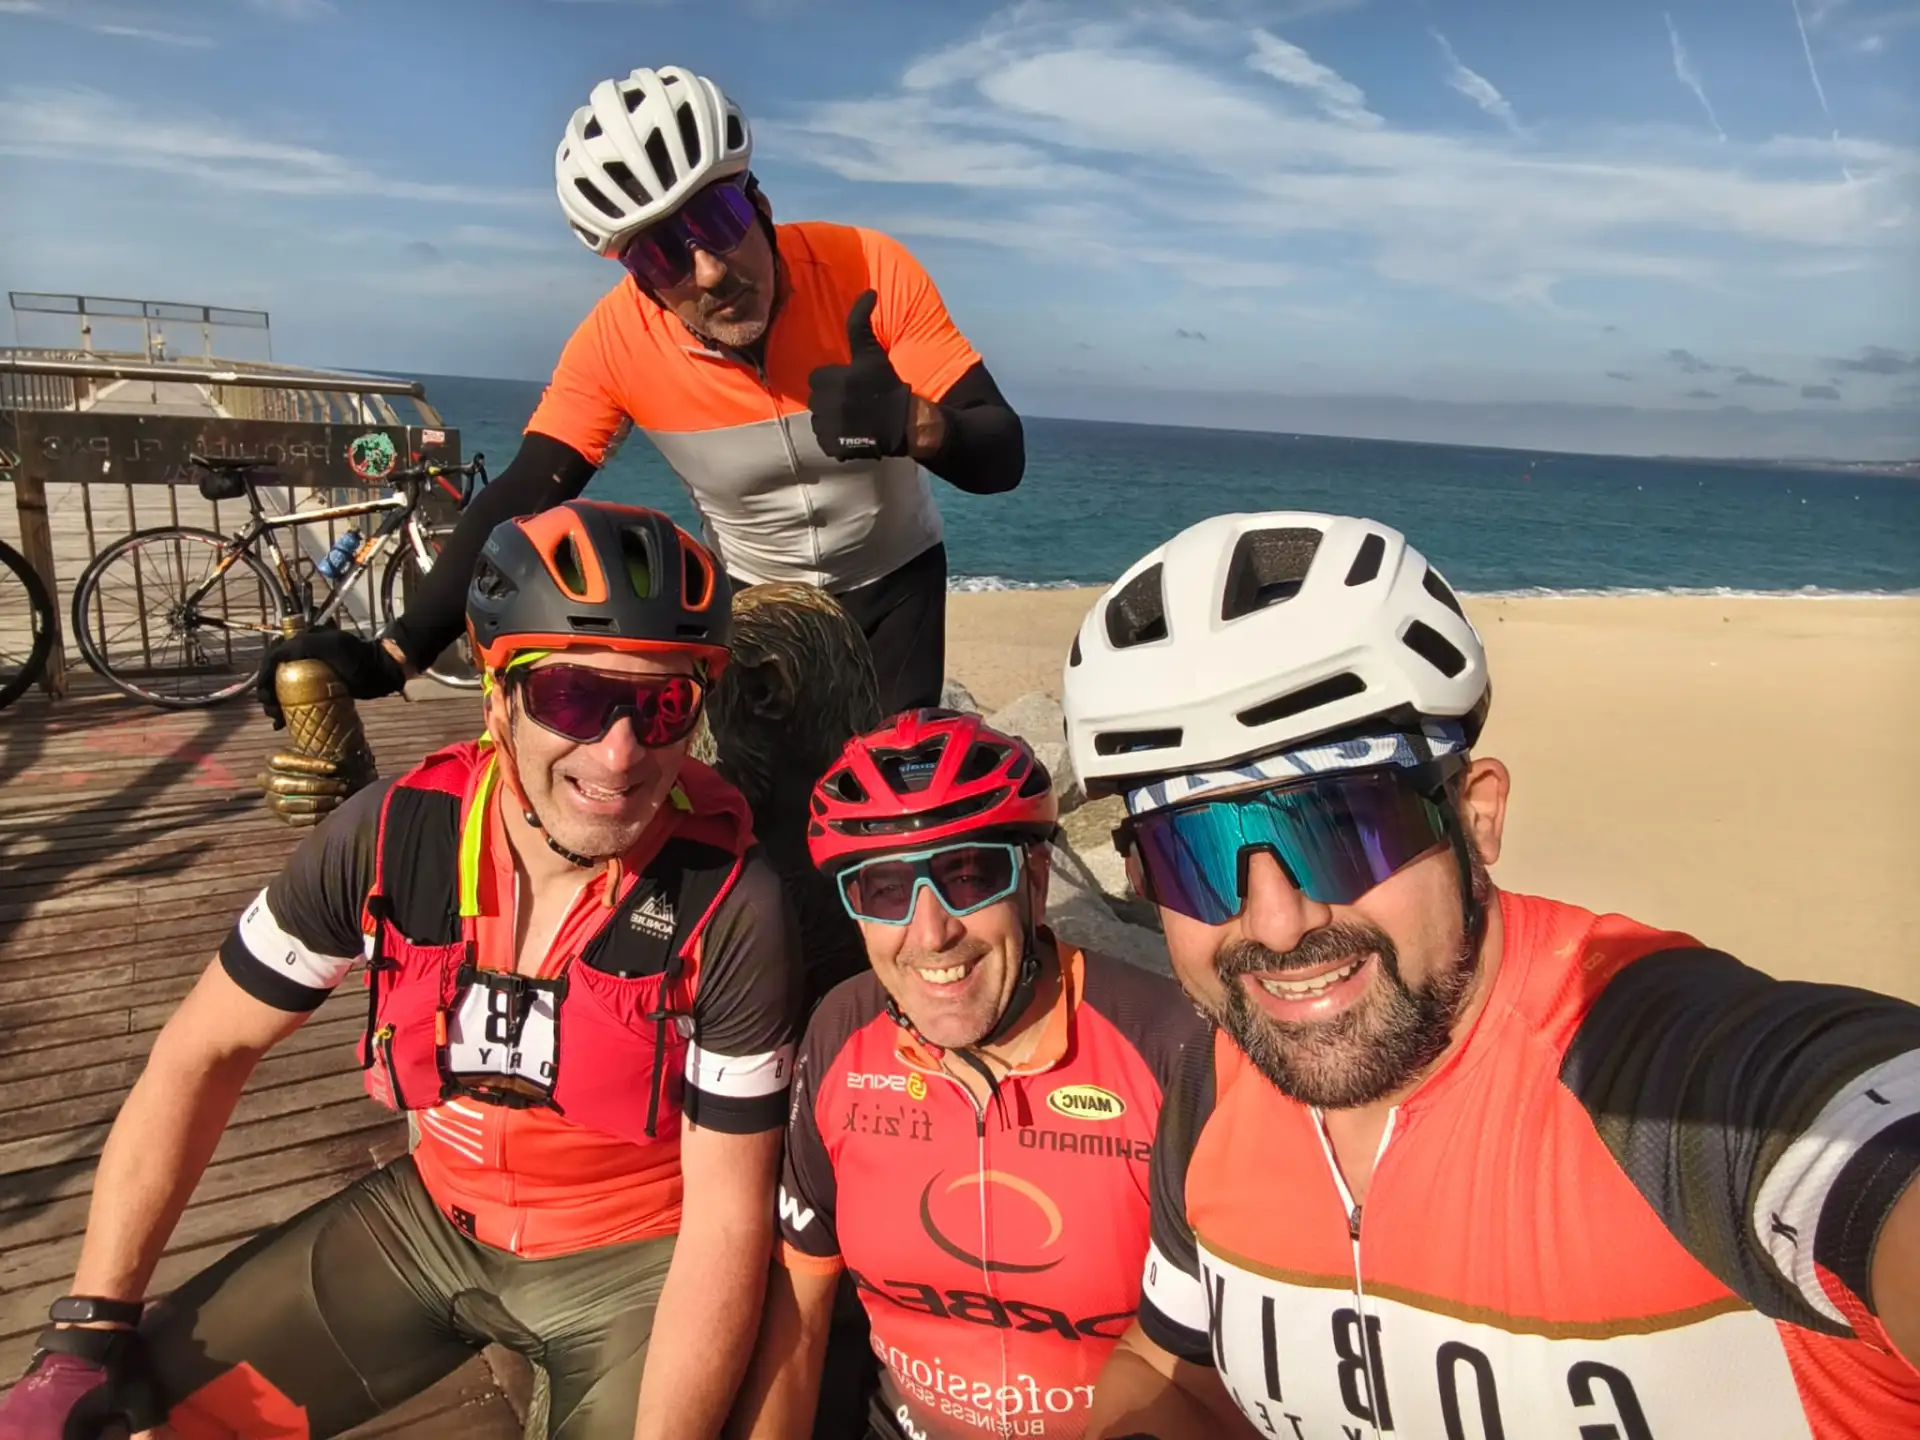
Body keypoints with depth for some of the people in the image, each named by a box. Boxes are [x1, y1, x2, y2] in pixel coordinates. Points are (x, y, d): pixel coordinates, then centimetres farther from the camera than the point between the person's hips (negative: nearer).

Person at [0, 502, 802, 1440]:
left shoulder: (733, 909, -25)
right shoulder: (395, 833, -17)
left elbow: (728, 1217, -19)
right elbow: (203, 1052, -5)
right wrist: (89, 1326, -7)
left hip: (639, 1257, -2)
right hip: (432, 1217, 3)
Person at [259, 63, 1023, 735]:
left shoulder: (868, 269, -25)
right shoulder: (617, 340, -22)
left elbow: (1002, 456, -25)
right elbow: (522, 500, -22)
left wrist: (909, 424, -48)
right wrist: (393, 656, -33)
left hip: (891, 584, 0)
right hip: (747, 596, 1)